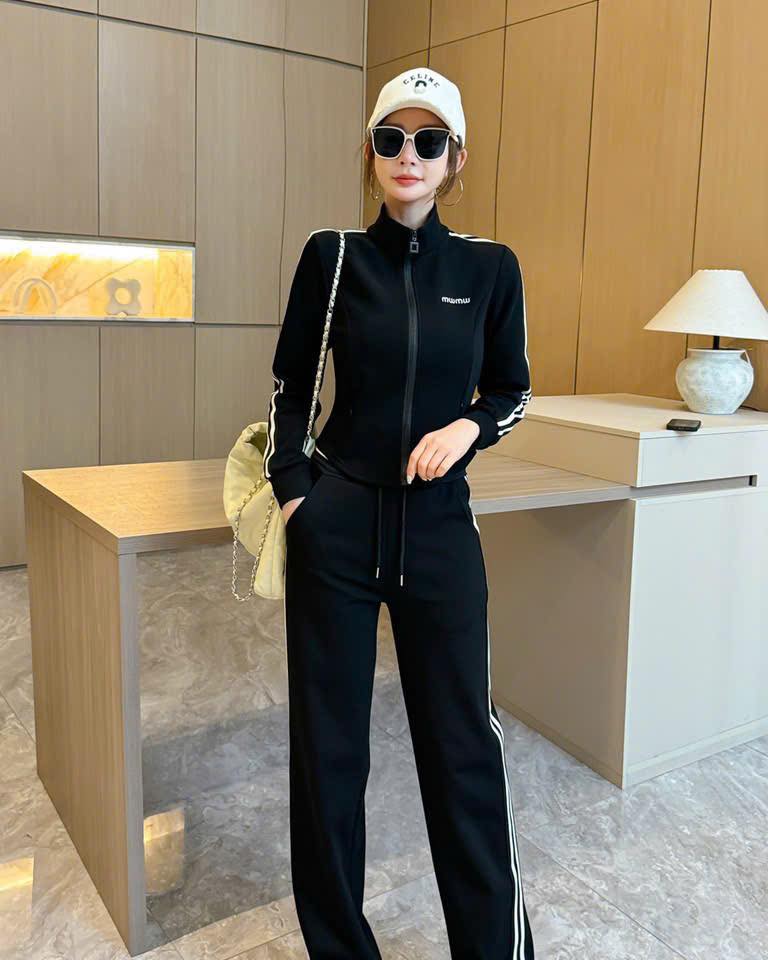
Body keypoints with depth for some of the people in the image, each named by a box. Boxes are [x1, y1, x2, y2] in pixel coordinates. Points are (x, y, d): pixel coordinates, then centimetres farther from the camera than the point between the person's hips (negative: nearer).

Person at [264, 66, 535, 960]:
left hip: (440, 525, 1)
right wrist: (291, 489, -2)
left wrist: (468, 427, -8)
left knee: (463, 738, 6)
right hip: (336, 525, 0)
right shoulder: (332, 255, 1)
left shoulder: (490, 266, 3)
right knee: (328, 737, 9)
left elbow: (512, 388, 12)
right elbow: (290, 383, 7)